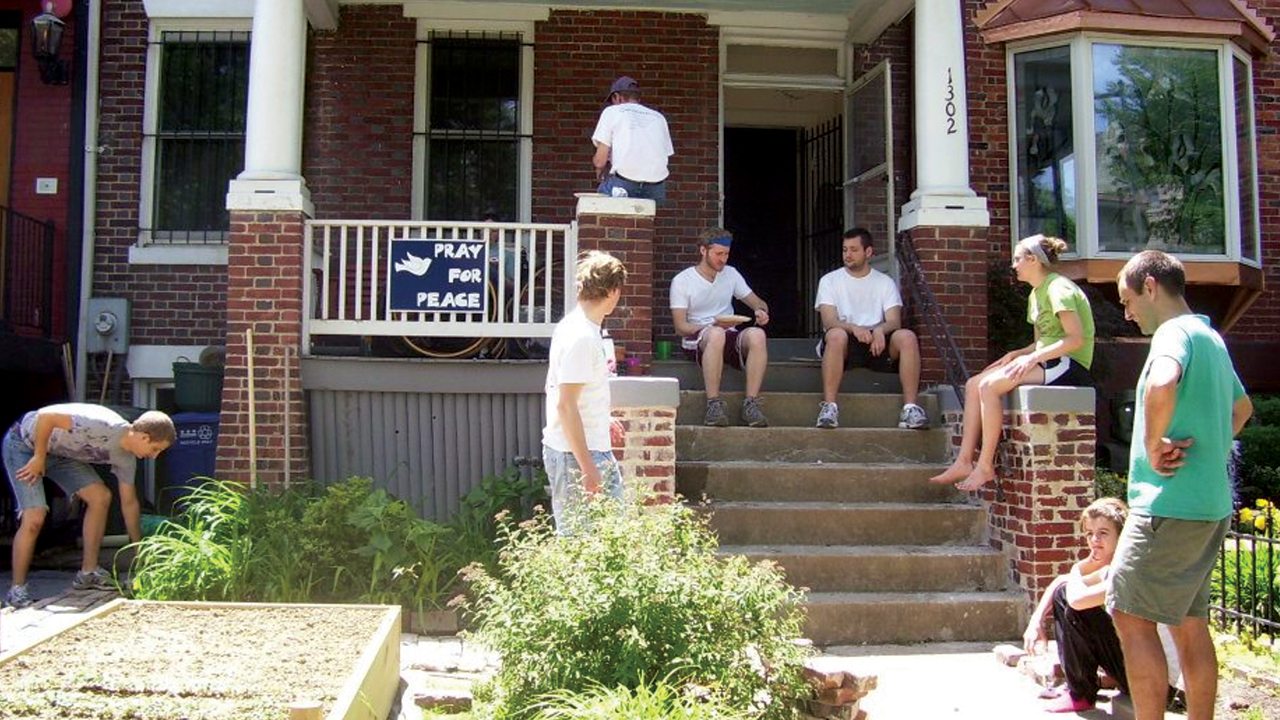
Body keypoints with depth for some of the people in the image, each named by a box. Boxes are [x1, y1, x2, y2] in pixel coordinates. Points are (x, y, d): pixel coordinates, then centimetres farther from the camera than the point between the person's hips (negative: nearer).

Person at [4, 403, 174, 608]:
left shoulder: (126, 458, -8)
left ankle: (88, 573, 4)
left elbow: (129, 503, 3)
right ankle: (17, 590, -2)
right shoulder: (102, 426, -36)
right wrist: (39, 458, -24)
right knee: (34, 518, -18)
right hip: (24, 444, -8)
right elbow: (45, 416, -34)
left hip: (58, 451, 8)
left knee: (100, 497, -6)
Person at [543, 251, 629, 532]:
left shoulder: (573, 326, 10)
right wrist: (588, 468, -24)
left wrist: (602, 420, 34)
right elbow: (565, 405, -24)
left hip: (595, 449, 10)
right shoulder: (581, 337, -20)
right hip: (576, 455, -10)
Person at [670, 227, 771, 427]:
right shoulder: (682, 281, 0)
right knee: (716, 334, -41)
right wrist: (714, 325, -22)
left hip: (730, 338, 4)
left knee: (757, 334, -31)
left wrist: (761, 312, -8)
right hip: (696, 340, -4)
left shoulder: (731, 274, 14)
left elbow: (758, 303, 18)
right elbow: (680, 327, -6)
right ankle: (714, 403, -37)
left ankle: (751, 404, -34)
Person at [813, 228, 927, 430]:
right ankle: (829, 406, -37)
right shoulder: (830, 280, 7)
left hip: (878, 343, 2)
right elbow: (829, 322, -8)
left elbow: (894, 321, -1)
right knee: (836, 335, -37)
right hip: (845, 345, -2)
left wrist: (880, 330, -26)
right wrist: (853, 328, -30)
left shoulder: (885, 282, 13)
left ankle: (911, 408, -29)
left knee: (907, 337, -27)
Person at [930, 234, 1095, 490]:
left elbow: (1076, 339, -21)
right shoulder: (1036, 294, 19)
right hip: (1048, 363, 10)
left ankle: (985, 466, -19)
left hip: (1070, 365, -10)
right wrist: (1016, 354, 2)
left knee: (989, 386, -25)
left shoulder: (1058, 288, -12)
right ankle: (964, 462, -9)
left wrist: (1033, 358, -23)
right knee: (973, 384, -3)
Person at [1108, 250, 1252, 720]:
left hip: (1170, 505, -10)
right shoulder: (1210, 337, 17)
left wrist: (1152, 447, -23)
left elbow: (1162, 385, -37)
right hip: (1211, 504, 10)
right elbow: (1242, 408, 33)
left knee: (1131, 617, -6)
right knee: (1188, 622, 14)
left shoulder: (1175, 333, -13)